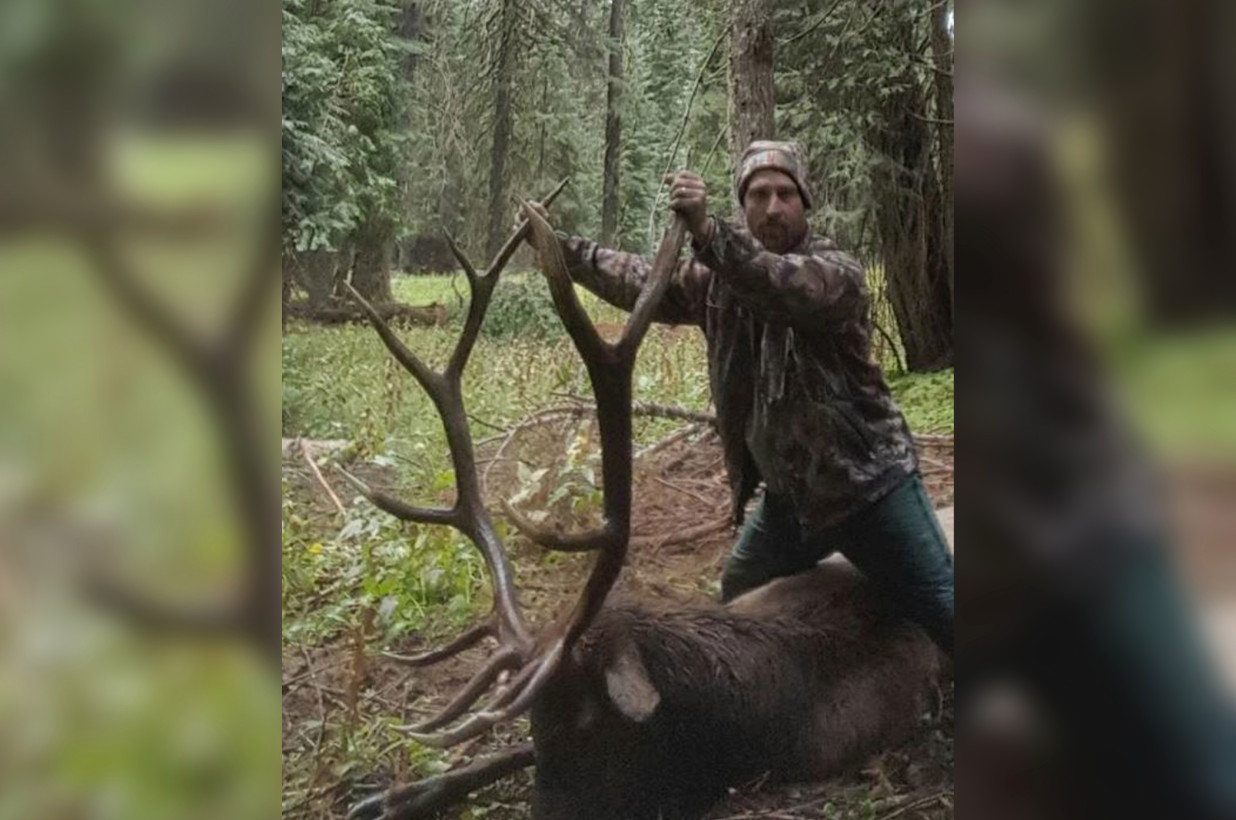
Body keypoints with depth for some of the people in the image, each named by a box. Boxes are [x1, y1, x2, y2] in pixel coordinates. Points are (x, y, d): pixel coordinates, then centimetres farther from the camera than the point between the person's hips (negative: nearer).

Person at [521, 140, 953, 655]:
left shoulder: (836, 272, -16)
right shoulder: (719, 277, 4)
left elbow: (786, 287, -39)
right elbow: (639, 280, 15)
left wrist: (708, 233, -51)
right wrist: (559, 246, 14)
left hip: (867, 486, -6)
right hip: (789, 494, 7)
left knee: (944, 613, -7)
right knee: (735, 608, 23)